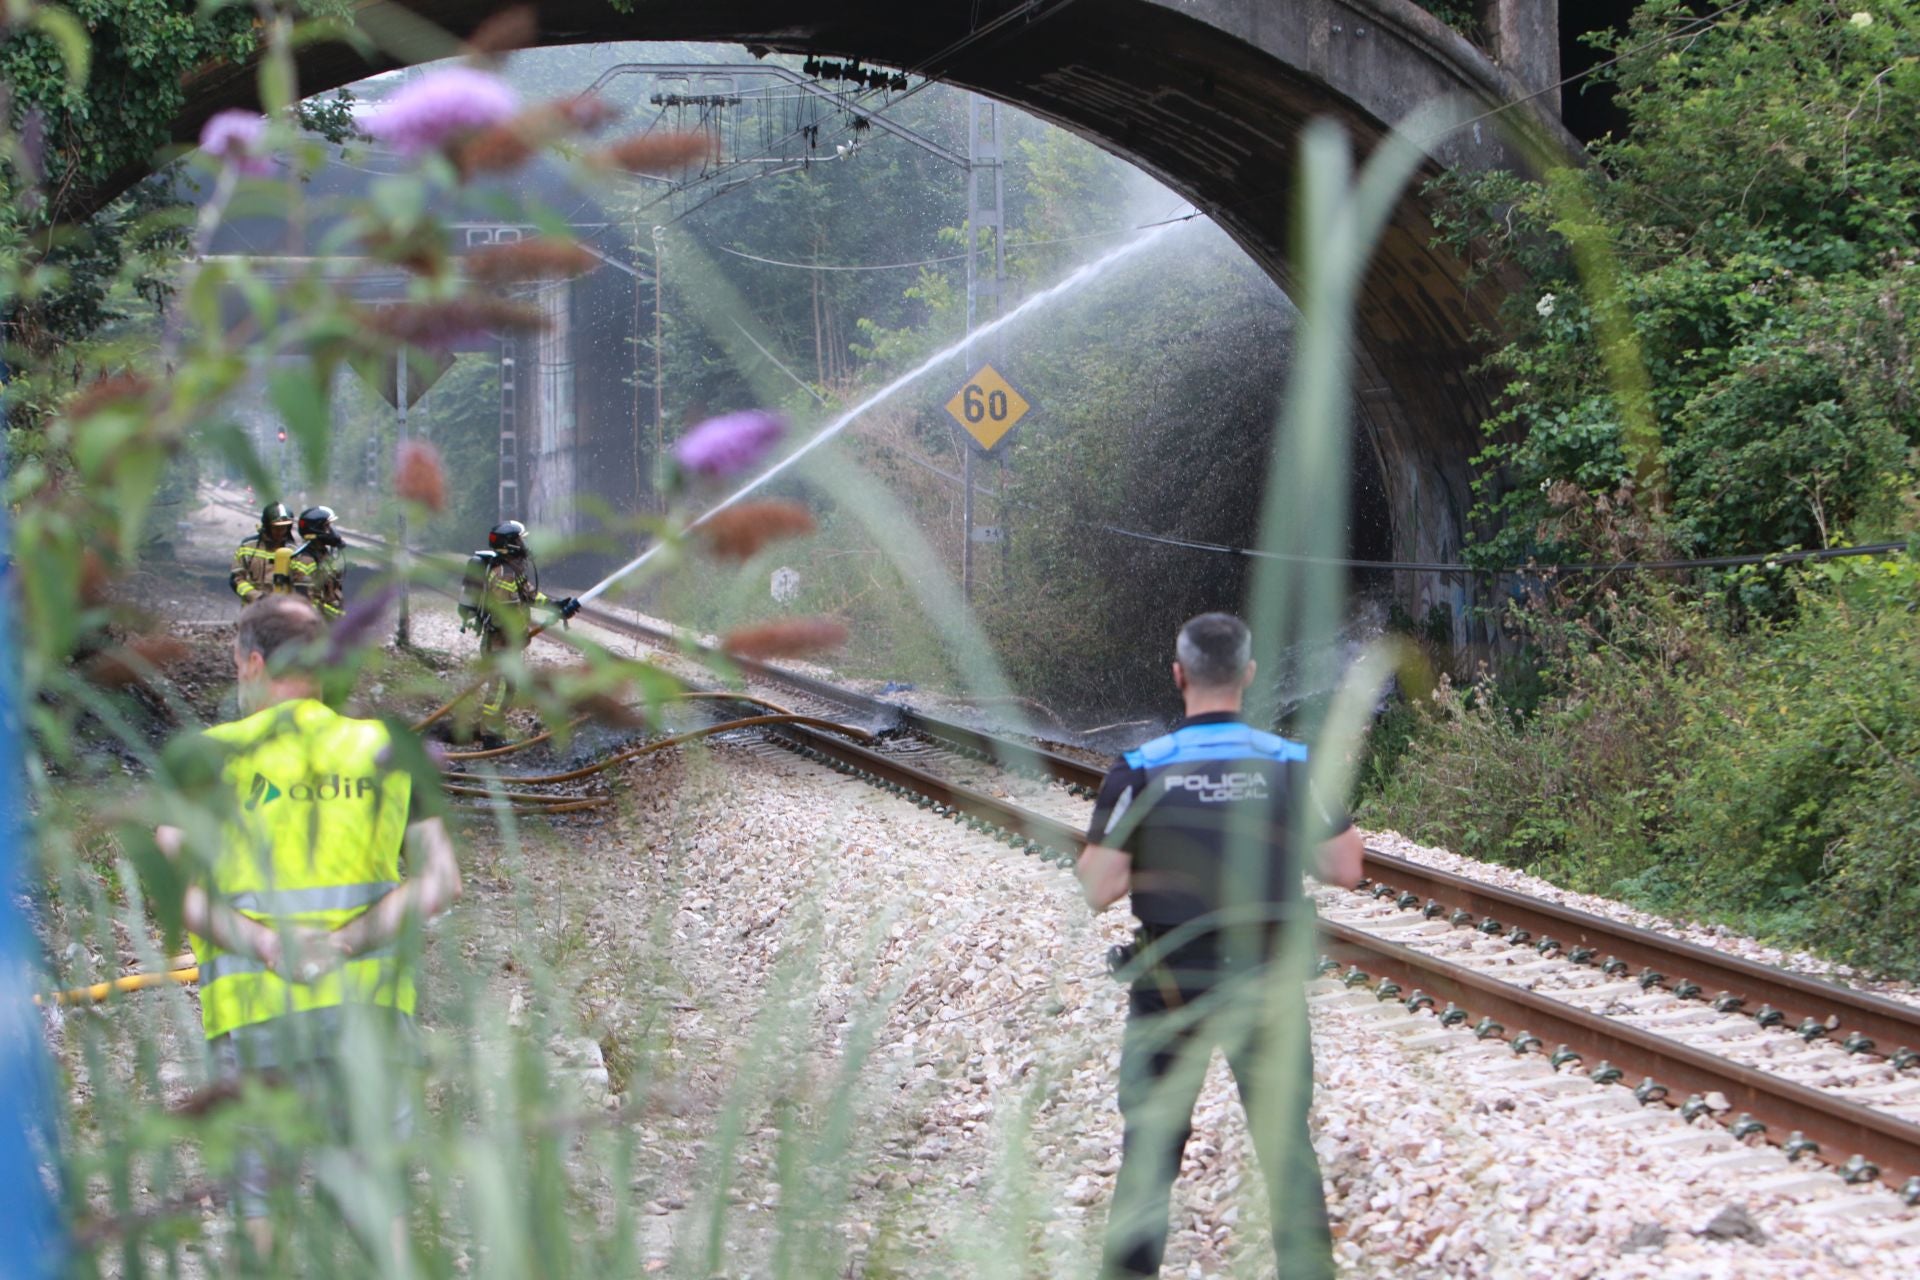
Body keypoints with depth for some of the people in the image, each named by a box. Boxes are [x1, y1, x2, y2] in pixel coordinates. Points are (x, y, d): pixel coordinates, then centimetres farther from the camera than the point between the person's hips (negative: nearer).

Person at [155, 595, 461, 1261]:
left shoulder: (211, 757, 2)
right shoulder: (382, 751, 8)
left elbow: (170, 884, -9)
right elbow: (440, 878, -2)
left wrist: (262, 944, -15)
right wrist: (351, 941, -10)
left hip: (255, 1010, -1)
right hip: (368, 1005, 2)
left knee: (263, 1200, 6)